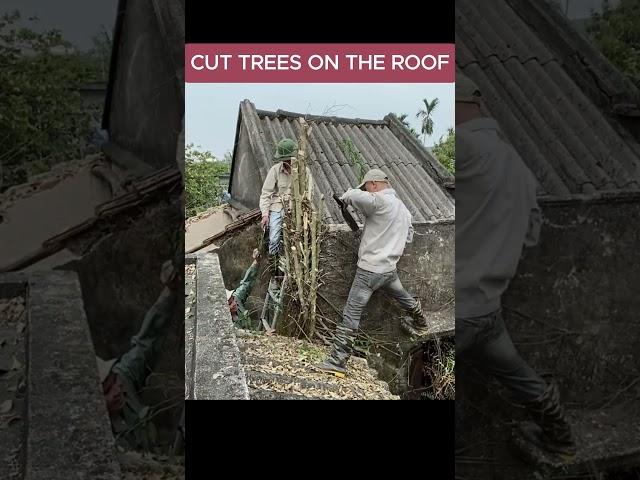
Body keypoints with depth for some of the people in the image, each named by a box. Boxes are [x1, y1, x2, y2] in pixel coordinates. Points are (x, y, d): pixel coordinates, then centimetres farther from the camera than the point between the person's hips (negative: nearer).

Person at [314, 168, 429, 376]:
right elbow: (408, 237, 21)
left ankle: (337, 361, -7)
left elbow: (354, 195, -32)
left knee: (351, 314, -7)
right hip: (390, 269, 8)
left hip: (370, 269, -8)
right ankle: (420, 323, 60)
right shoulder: (403, 207, 12)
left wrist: (345, 197, -10)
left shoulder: (379, 201, -15)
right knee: (405, 298, 33)